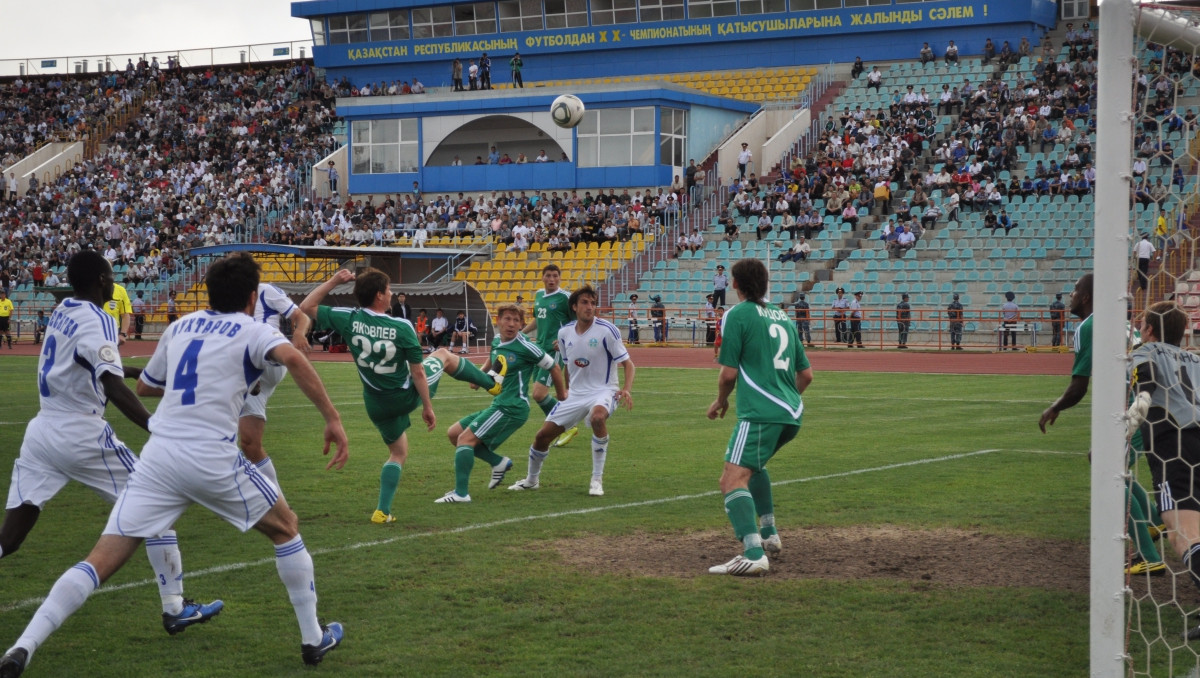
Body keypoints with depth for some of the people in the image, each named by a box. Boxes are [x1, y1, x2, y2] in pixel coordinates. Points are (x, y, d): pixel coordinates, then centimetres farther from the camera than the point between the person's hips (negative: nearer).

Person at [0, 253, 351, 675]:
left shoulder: (181, 326, 20)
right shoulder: (252, 331, 5)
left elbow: (145, 386, 32)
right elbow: (292, 358, -18)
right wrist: (332, 418, -17)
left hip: (158, 455, 4)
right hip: (213, 461, -4)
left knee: (102, 561, -1)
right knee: (285, 528, 21)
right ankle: (313, 639, 26)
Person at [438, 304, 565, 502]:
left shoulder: (525, 347, -12)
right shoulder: (496, 342, 10)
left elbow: (554, 367, -3)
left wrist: (562, 395, 8)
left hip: (512, 408, -9)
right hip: (498, 405, 9)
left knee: (465, 438, -18)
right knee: (453, 433, 11)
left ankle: (460, 493, -21)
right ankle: (498, 462, 12)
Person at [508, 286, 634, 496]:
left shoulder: (606, 330, -13)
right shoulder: (564, 333, 2)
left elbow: (627, 363, -10)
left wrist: (627, 389, -26)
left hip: (603, 391, -5)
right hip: (575, 394, 5)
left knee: (597, 417, -39)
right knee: (543, 435, 2)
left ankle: (597, 479, -24)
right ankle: (531, 480, 32)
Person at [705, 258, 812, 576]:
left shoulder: (737, 315, -2)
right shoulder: (783, 316, 20)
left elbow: (729, 373, -6)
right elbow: (806, 374, 22)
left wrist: (721, 401, 13)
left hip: (760, 414, -9)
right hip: (792, 414, 9)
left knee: (732, 479, -17)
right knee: (754, 465, 33)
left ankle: (754, 555, -35)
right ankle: (769, 535, 34)